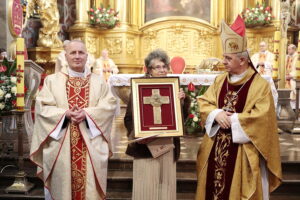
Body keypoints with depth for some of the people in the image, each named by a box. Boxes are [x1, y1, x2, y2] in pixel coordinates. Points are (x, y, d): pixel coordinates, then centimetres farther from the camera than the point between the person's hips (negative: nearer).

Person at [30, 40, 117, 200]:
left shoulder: (99, 82, 10)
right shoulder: (52, 80, 8)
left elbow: (109, 106, -1)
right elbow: (42, 107, -2)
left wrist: (87, 113, -17)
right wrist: (65, 113, -17)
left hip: (91, 143, 1)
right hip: (60, 144, 0)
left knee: (90, 187, 2)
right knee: (61, 184, 3)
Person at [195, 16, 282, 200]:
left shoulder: (260, 85, -11)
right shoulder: (220, 81, 6)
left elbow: (261, 117, -17)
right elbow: (204, 102, 6)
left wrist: (232, 120, -16)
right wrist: (216, 114, -14)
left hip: (243, 149, -5)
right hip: (217, 145, 5)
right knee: (214, 184, 12)